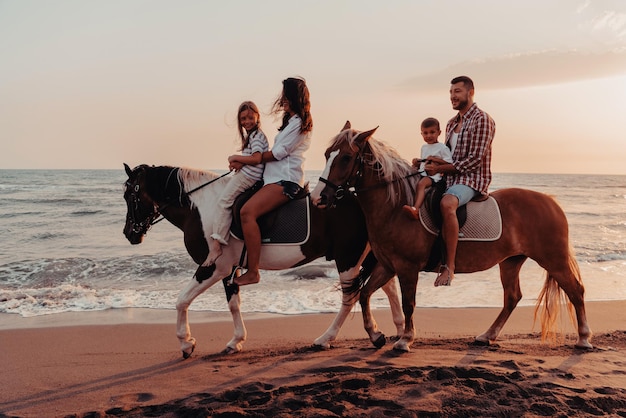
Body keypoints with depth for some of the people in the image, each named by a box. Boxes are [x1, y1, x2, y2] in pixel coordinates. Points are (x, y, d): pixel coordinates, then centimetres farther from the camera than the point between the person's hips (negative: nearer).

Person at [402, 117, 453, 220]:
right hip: (422, 173, 9)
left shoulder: (442, 148, 2)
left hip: (434, 175, -9)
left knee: (421, 184, -36)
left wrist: (435, 159, -14)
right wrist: (417, 163, 9)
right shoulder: (424, 147, 24)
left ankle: (416, 209, -51)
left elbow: (449, 163, -6)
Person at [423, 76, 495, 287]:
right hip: (450, 178, 9)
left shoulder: (482, 120, -8)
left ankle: (449, 267, -36)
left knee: (446, 203, -38)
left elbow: (474, 161, -16)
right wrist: (432, 162, 0)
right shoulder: (452, 123, 18)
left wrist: (440, 168, -17)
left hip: (472, 179, -9)